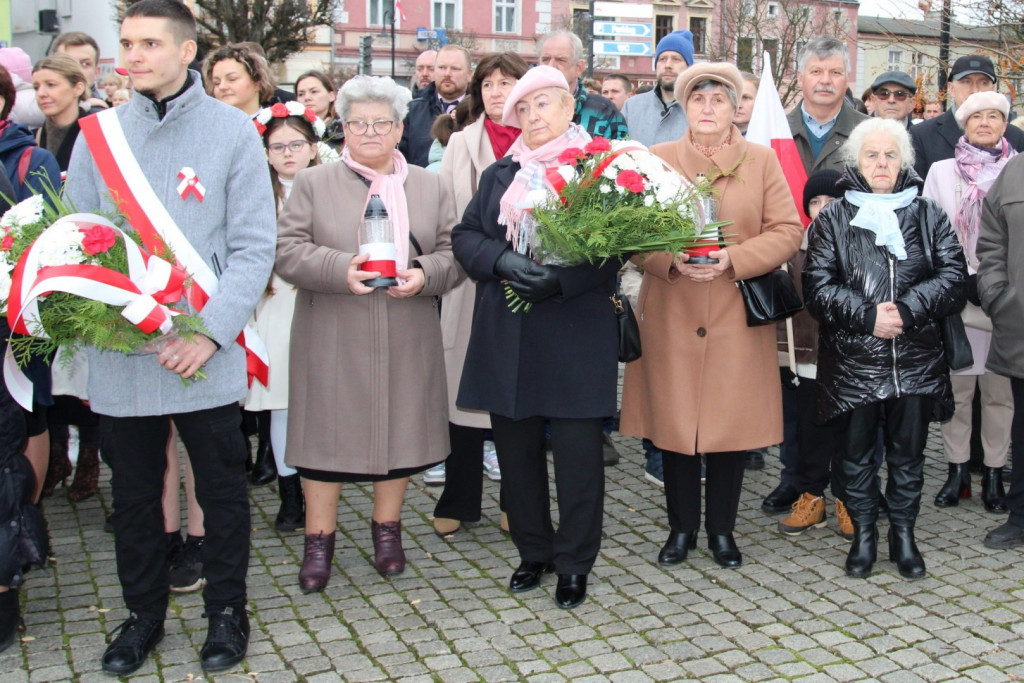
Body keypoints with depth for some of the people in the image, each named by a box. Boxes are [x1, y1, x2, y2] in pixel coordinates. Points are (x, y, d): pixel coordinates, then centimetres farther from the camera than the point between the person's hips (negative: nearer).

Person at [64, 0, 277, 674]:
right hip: (119, 356, 3)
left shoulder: (232, 130, -3)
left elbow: (255, 246, -6)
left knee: (222, 491, 10)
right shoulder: (99, 132, 6)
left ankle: (227, 612, 29)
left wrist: (211, 332, -16)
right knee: (134, 495, 14)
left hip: (206, 356, -2)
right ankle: (143, 614, 33)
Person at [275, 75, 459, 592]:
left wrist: (424, 274, -13)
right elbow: (287, 251, -4)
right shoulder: (313, 183, 6)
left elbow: (453, 251, 8)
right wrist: (342, 269, -20)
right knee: (327, 433, 2)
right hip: (331, 341, -2)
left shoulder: (429, 186, 13)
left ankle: (387, 529, 27)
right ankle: (319, 540, 16)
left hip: (407, 340, 2)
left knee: (399, 429, 9)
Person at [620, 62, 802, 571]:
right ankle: (682, 527, 22)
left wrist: (733, 258, -14)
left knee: (733, 422, 5)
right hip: (672, 316, 0)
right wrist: (671, 261, -16)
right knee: (674, 420, 5)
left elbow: (787, 231, 1)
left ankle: (722, 529, 22)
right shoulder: (657, 159, 7)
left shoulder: (762, 160, 7)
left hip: (738, 318, 0)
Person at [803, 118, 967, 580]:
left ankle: (903, 533, 25)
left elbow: (953, 279, -2)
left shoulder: (929, 216, 9)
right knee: (856, 453, 8)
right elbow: (817, 286, -5)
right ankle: (863, 533, 23)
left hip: (915, 362, 1)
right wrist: (867, 316, -17)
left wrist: (906, 310, -16)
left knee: (908, 452, 9)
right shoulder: (833, 219, 5)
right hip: (851, 362, -1)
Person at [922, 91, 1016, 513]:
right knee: (956, 387, 3)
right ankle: (957, 471, 12)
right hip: (955, 296, 0)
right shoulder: (941, 171, 10)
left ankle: (993, 474, 11)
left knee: (999, 390, 3)